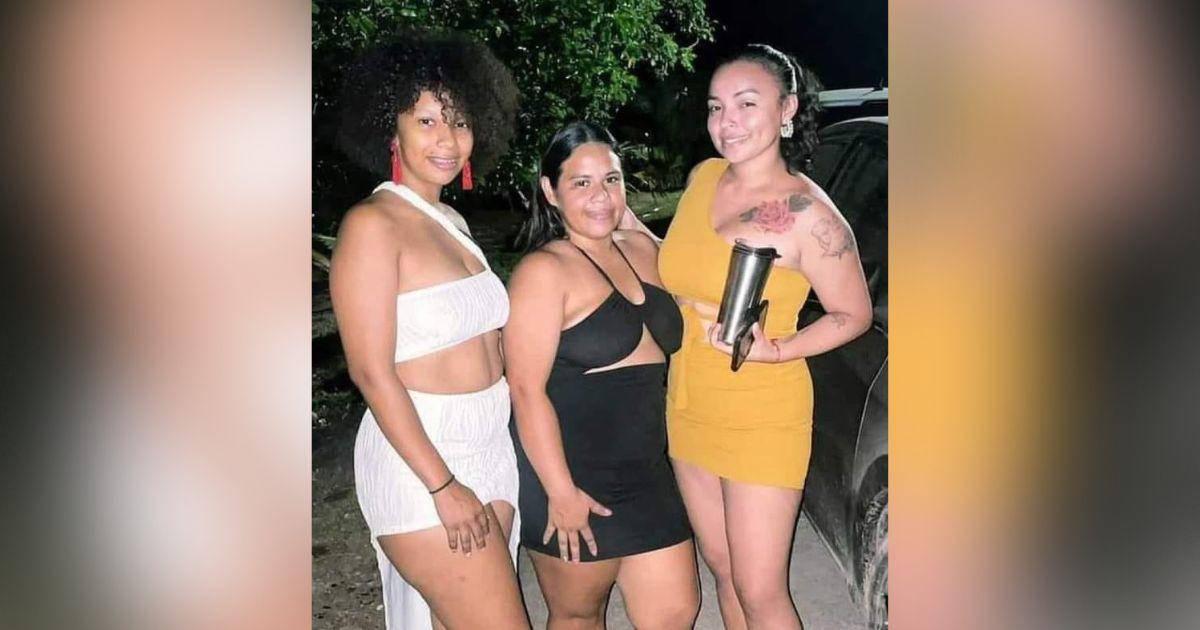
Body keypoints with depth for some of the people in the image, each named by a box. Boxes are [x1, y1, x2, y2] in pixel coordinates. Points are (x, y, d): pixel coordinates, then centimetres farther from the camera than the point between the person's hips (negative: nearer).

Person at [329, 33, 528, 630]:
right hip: (418, 461, -7)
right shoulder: (372, 223, -13)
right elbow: (372, 373, -16)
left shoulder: (451, 222, 10)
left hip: (490, 451, 7)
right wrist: (444, 486, -16)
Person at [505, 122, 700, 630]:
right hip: (569, 478, -6)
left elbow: (664, 339, 23)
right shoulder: (544, 270, -13)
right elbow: (526, 389, -18)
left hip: (646, 475, 6)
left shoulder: (643, 252, 8)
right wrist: (561, 492, -19)